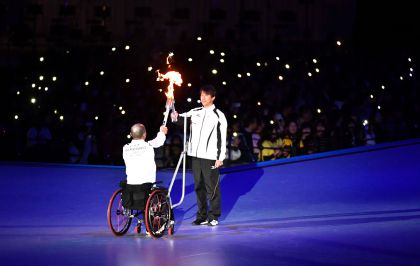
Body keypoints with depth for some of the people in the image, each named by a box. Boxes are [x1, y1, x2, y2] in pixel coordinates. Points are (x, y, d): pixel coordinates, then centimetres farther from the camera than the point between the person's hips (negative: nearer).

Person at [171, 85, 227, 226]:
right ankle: (202, 216, 18)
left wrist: (220, 158, -9)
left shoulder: (219, 116, -2)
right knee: (199, 186, 10)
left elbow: (223, 138, -4)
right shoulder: (194, 112, 12)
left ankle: (214, 216, 6)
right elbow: (181, 119, 17)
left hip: (210, 157, -5)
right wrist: (175, 116, -7)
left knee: (212, 187, -3)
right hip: (195, 156, 5)